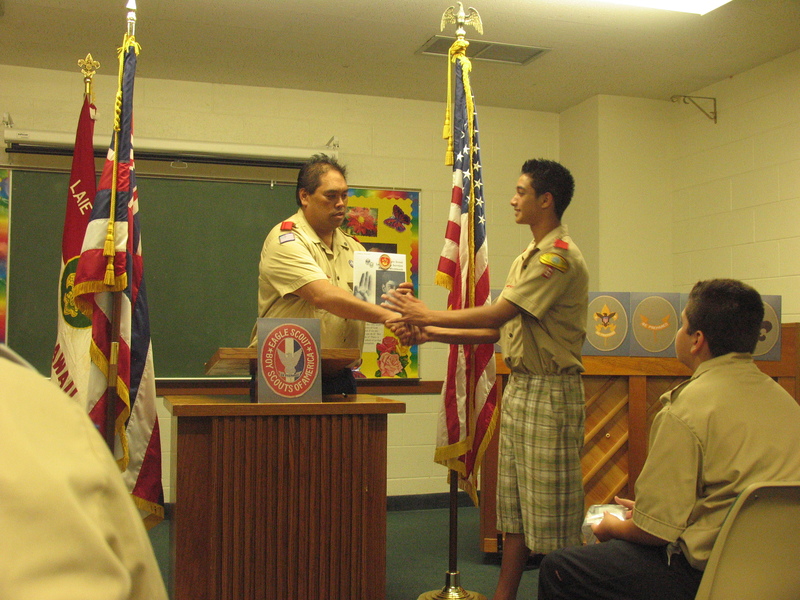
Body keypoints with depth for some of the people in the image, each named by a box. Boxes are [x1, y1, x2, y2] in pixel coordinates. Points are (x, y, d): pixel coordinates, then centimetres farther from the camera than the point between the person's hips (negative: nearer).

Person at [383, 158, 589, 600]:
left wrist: (428, 315, -11)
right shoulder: (526, 259, 16)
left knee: (552, 511, 0)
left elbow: (496, 315, -20)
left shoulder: (560, 256, -15)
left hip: (550, 391, -9)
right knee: (514, 505, 14)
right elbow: (497, 331, 13)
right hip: (518, 386, 10)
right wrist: (434, 333, 4)